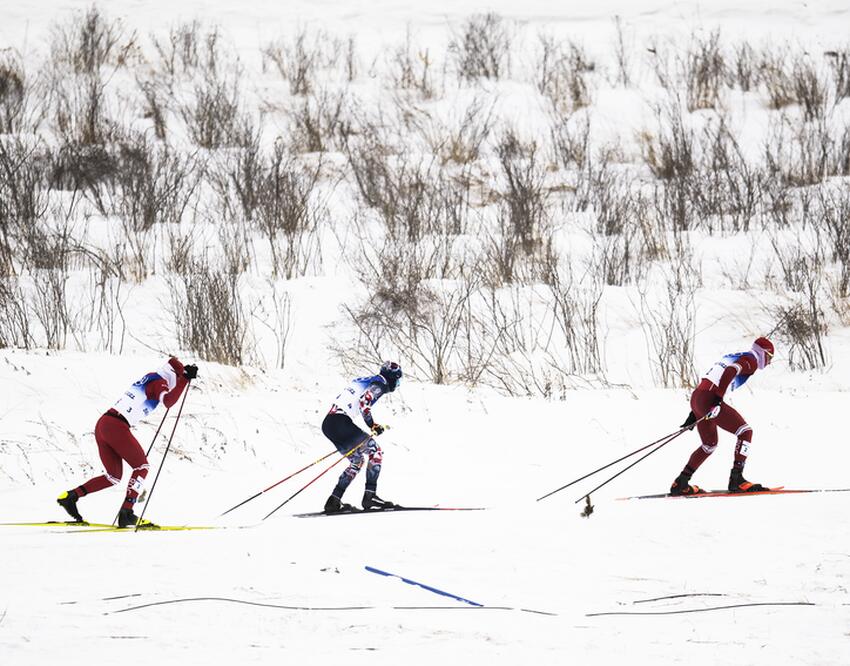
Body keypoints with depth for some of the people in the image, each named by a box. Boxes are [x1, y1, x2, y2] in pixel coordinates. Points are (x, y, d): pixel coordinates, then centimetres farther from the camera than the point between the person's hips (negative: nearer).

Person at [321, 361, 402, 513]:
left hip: (328, 423, 9)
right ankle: (370, 496, -12)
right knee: (375, 453, -2)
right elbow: (364, 401, -19)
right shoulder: (379, 384, 0)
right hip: (341, 422, -9)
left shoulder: (362, 380, 28)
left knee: (357, 460, 20)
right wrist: (372, 425, -12)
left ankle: (334, 501, 14)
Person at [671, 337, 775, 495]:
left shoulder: (732, 357, 30)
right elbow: (730, 371, -19)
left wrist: (695, 414, 28)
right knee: (745, 432, -3)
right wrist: (718, 399, -28)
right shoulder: (750, 360, 2)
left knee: (710, 444, 22)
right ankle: (736, 479, -10)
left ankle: (680, 483, 21)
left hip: (696, 398, 9)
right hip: (709, 399, -9)